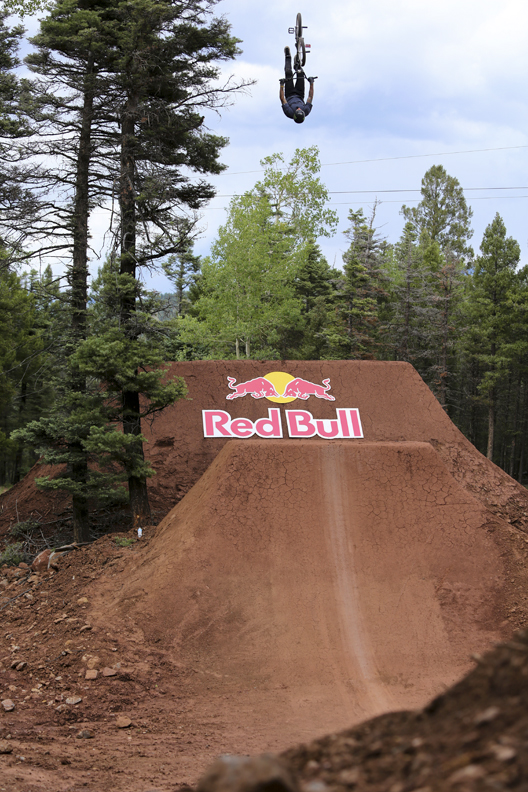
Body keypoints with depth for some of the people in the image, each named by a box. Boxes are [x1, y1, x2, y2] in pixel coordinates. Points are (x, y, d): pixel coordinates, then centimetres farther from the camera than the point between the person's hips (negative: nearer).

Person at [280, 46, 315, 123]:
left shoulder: (289, 113, -47)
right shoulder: (306, 112, -41)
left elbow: (282, 99, -36)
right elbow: (310, 97, -27)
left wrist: (282, 85, -33)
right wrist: (311, 83, -21)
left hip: (289, 96, -1)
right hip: (300, 96, 1)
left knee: (288, 73, -3)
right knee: (300, 73, -2)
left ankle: (288, 56, 27)